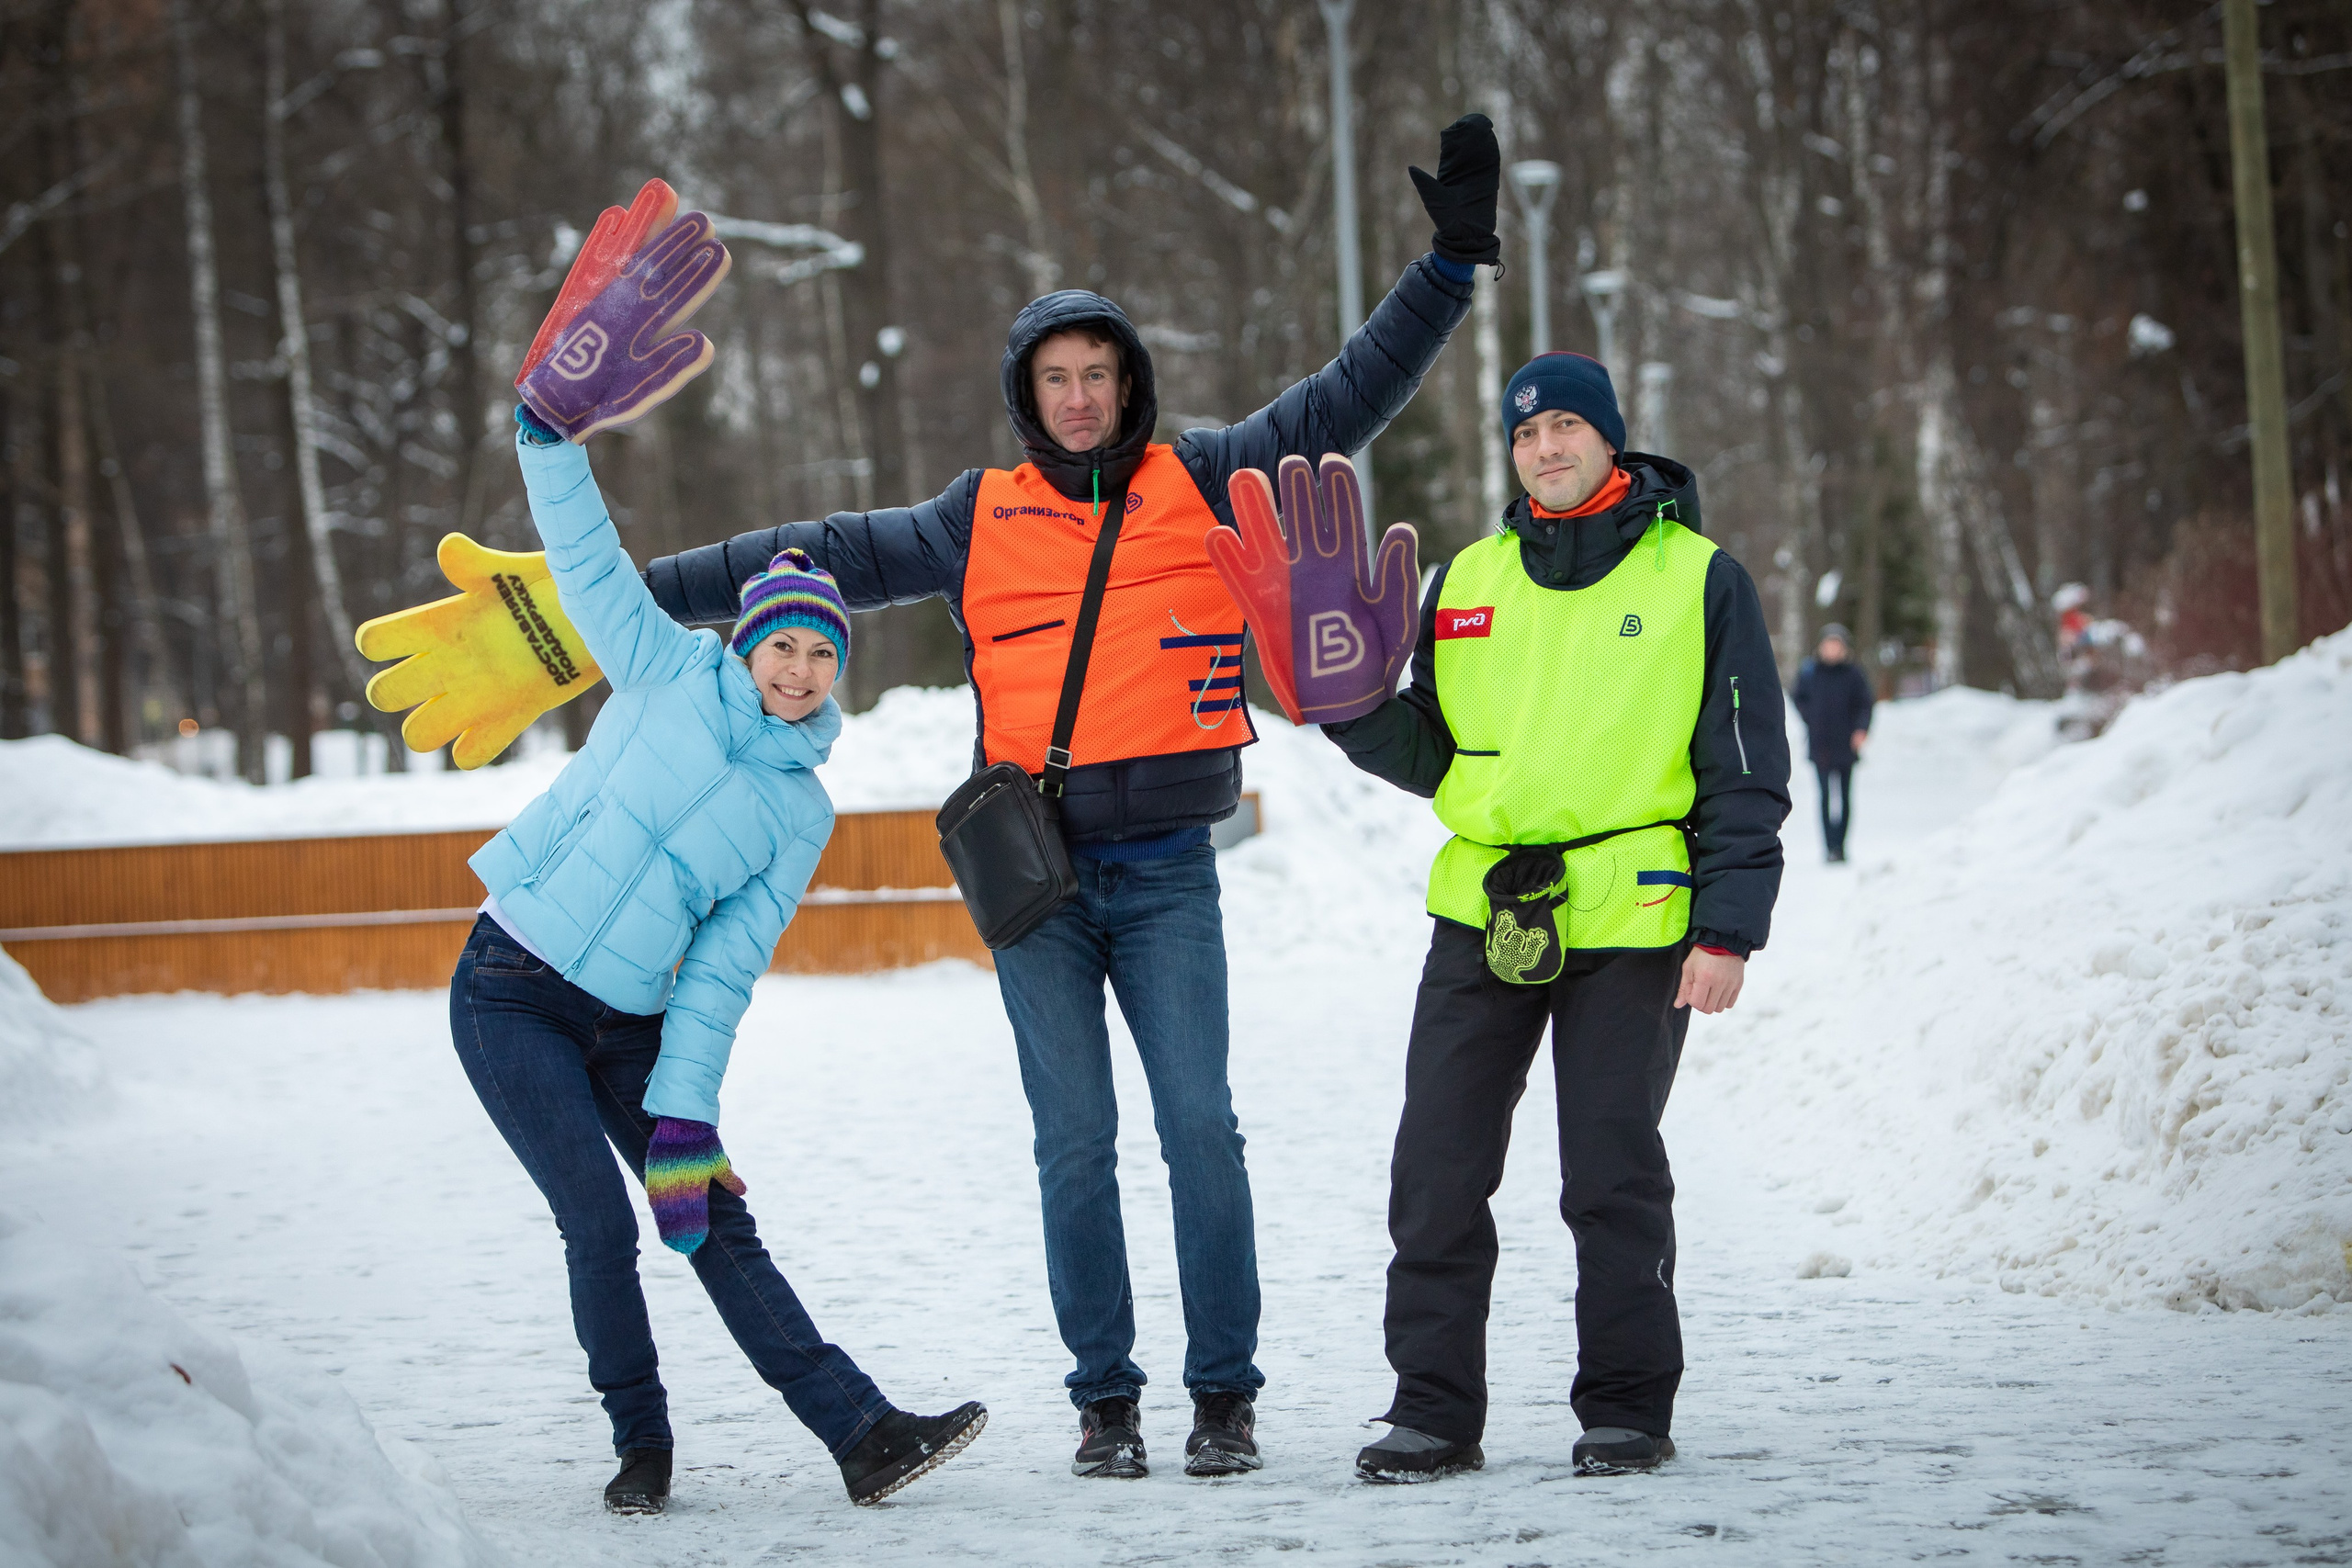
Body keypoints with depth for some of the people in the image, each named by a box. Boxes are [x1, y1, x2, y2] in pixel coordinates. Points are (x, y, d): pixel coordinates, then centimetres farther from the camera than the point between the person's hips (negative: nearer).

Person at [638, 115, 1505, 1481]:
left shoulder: (1203, 484, 5)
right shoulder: (984, 518, 7)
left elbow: (1349, 398, 5)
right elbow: (828, 555, 8)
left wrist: (1453, 261, -2)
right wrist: (636, 589, 6)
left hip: (1169, 870, -1)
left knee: (1201, 1126, -6)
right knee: (1076, 1144, 1)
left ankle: (1227, 1391, 3)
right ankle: (1106, 1396, 11)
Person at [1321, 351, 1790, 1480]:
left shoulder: (1697, 580, 2)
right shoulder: (1467, 581, 13)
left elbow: (1746, 771, 0)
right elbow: (1432, 756, 15)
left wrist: (1728, 928, -7)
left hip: (1630, 922, -4)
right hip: (1480, 918, 4)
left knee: (1614, 1178, 2)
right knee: (1436, 1173, 1)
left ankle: (1627, 1407, 14)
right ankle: (1434, 1406, 10)